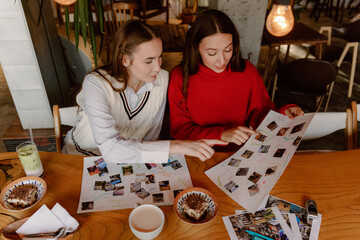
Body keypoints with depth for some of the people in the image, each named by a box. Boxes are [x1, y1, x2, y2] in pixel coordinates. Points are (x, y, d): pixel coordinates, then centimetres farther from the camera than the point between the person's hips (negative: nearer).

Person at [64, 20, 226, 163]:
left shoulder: (162, 79, -14)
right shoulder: (96, 84, -26)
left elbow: (151, 135, -3)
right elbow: (111, 149, -36)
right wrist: (176, 146, -40)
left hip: (127, 160, 2)